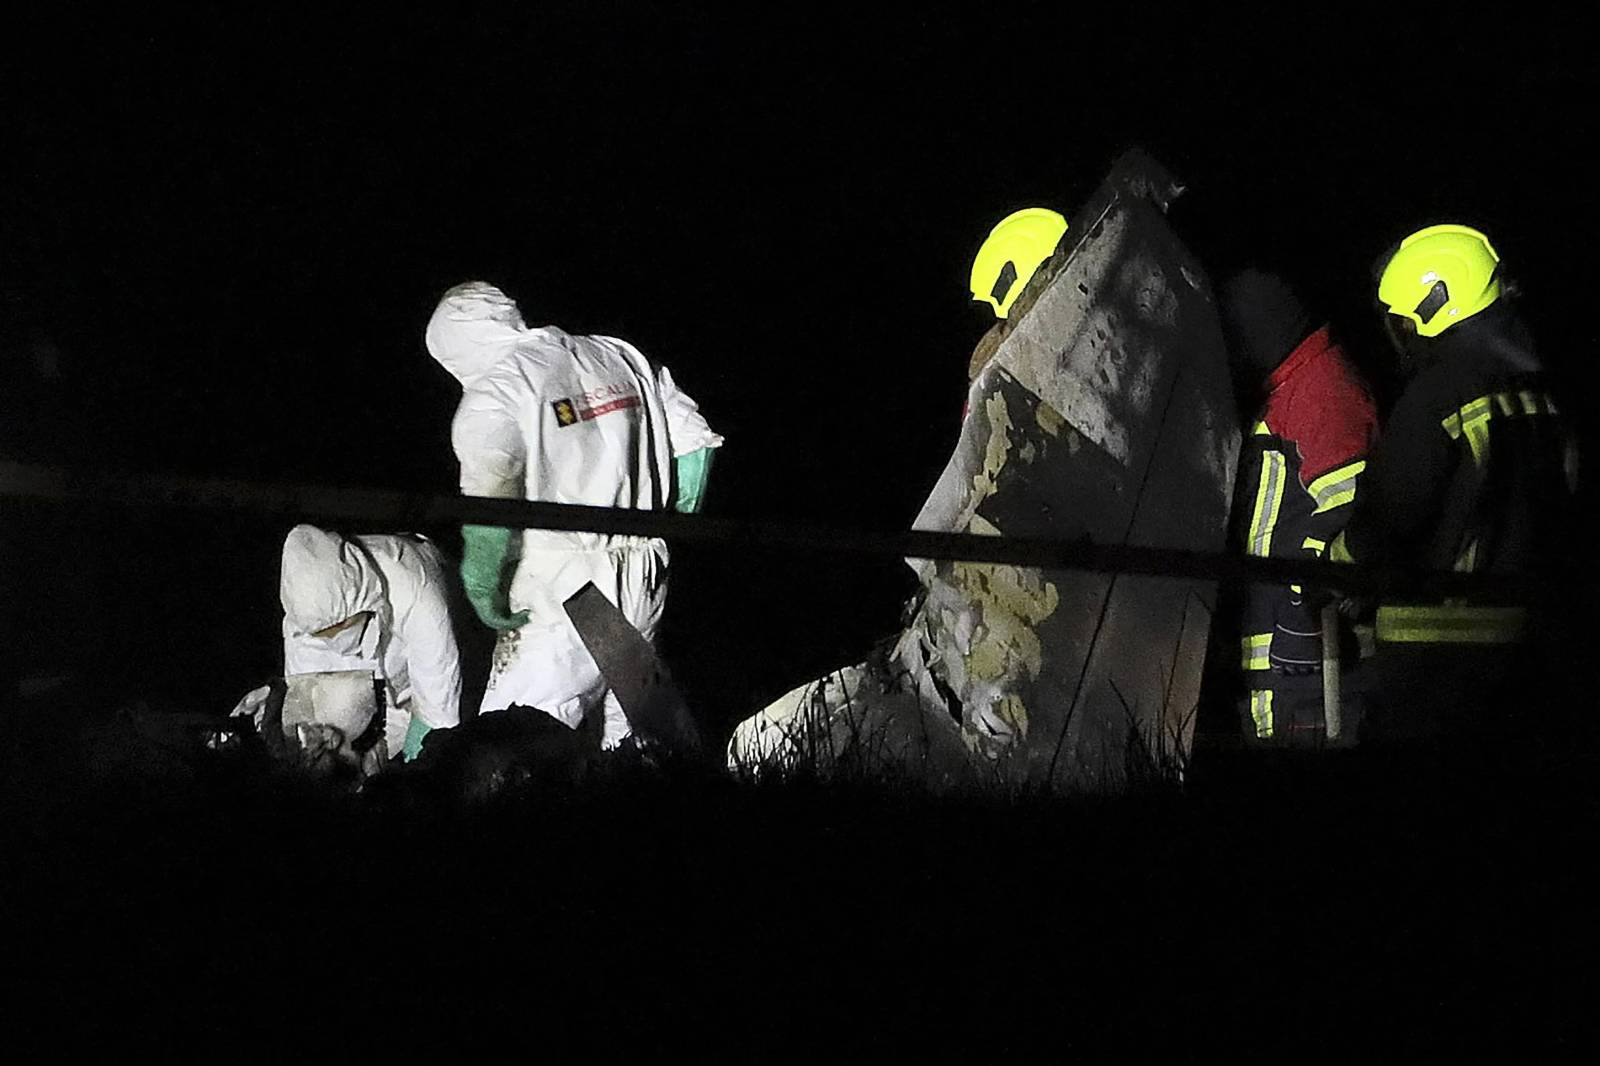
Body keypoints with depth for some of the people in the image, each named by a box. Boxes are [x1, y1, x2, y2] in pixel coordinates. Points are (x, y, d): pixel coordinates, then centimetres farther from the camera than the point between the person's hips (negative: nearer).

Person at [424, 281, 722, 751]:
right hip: (645, 584, 7)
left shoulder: (494, 390, -7)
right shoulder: (620, 358, 13)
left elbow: (488, 492, -24)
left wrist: (483, 592, -16)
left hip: (561, 590, -7)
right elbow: (695, 442, 14)